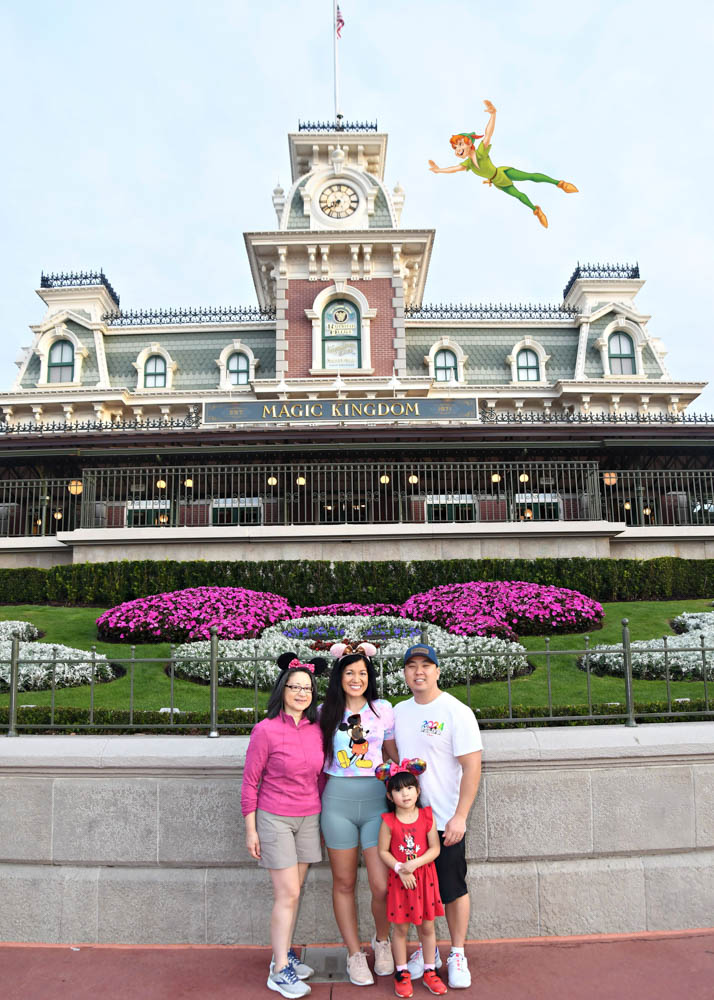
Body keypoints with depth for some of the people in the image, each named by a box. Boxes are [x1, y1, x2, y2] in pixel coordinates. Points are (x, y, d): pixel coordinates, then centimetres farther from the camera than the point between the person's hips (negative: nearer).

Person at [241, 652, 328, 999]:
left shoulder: (316, 730, 1)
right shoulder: (266, 730, -14)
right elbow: (250, 782, -8)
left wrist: (321, 820, 13)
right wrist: (250, 830, -7)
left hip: (308, 819, 5)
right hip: (275, 819, -5)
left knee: (293, 892, 13)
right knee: (287, 894, -4)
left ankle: (284, 953, 29)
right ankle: (279, 971, 8)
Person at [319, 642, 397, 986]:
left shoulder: (383, 710, 3)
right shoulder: (325, 712, 3)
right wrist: (317, 799, 6)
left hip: (376, 799, 0)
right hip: (337, 802, 1)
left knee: (382, 885, -2)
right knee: (344, 882, 10)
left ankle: (382, 939, 28)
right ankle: (354, 954, 28)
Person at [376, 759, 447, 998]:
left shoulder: (427, 817, -7)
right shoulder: (389, 821, -9)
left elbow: (435, 848, -7)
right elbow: (383, 851, -6)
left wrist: (414, 863, -18)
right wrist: (400, 869, -18)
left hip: (424, 878, 1)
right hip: (399, 880, -1)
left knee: (427, 927, 12)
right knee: (400, 928, 9)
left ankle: (430, 972, 28)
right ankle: (402, 973, 26)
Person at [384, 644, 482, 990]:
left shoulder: (456, 712, -13)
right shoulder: (399, 711, 5)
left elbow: (472, 767, -14)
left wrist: (460, 816, -18)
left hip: (445, 821, -5)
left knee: (453, 888, 7)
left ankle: (457, 955, 25)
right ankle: (427, 951, 32)